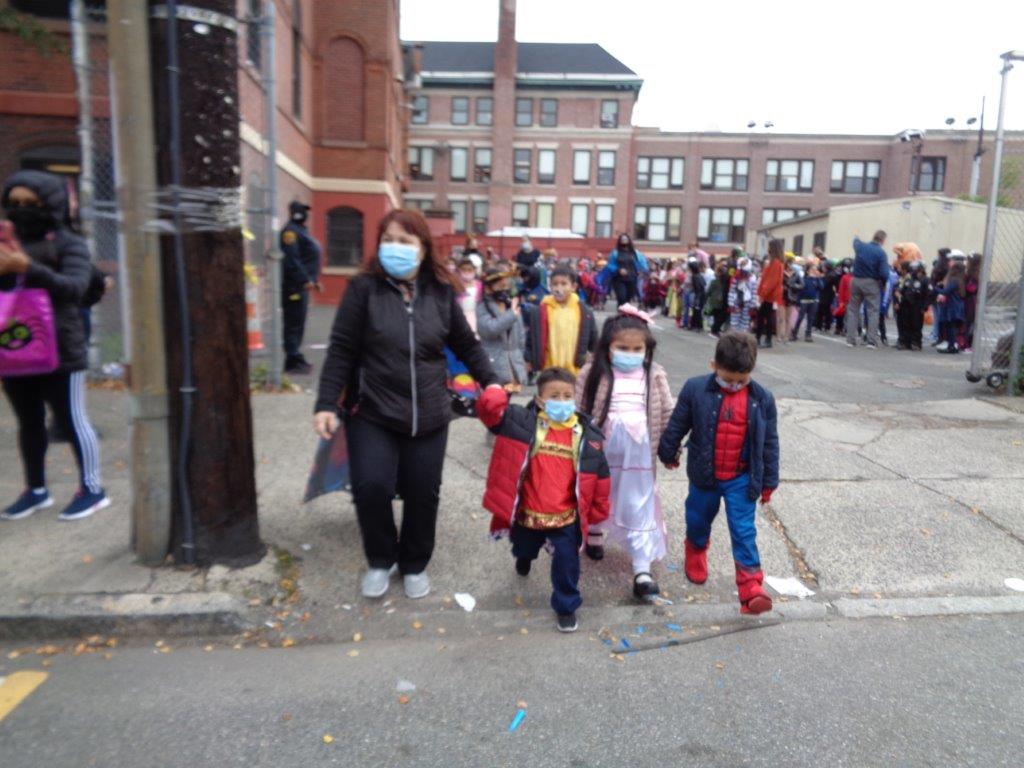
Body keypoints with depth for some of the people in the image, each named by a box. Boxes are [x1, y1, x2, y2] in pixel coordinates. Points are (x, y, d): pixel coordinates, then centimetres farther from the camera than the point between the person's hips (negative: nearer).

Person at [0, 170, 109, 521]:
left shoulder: (68, 244, -5)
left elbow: (74, 287, -19)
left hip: (60, 351, -6)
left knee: (71, 421, 1)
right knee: (29, 423, 15)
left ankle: (92, 489, 12)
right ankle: (35, 490, 27)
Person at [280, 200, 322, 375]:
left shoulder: (301, 230, 21)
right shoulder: (290, 230, -12)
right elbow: (292, 259, -22)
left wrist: (315, 280, 22)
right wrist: (305, 280, -24)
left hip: (302, 284, 10)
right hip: (295, 284, -10)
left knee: (298, 322, 15)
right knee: (294, 322, -7)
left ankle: (295, 357, 24)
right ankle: (293, 360, -4)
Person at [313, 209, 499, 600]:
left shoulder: (441, 293, 2)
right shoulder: (364, 289, -5)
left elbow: (466, 344, 13)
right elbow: (341, 351, -6)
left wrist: (490, 382, 8)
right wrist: (327, 404, -11)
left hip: (429, 416, 2)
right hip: (372, 413, -2)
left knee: (422, 494, 8)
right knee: (371, 488, -10)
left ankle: (414, 564, 33)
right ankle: (380, 560, 20)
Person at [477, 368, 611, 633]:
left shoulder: (587, 436, -9)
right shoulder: (523, 422, -12)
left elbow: (599, 477, 0)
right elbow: (489, 408, -18)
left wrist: (597, 512, 5)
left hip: (566, 518, -1)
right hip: (528, 514, 1)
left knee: (567, 562, 2)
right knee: (524, 549, 28)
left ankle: (566, 606, 29)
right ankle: (524, 557, 67)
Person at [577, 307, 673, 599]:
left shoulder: (655, 376, -4)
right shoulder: (592, 373, -8)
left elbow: (666, 415, 3)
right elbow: (578, 413, -3)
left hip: (638, 454, 0)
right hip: (600, 451, 0)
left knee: (640, 509, 4)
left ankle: (642, 571, 9)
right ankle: (594, 534, 51)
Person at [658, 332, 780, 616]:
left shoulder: (762, 399, -9)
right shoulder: (696, 389, -14)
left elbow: (769, 443, -1)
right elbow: (676, 426, -1)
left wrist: (769, 482, 3)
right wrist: (668, 453, 10)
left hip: (742, 479, 0)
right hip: (704, 474, 1)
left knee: (744, 532, -2)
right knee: (699, 520, 21)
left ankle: (751, 589, 2)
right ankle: (696, 551, 51)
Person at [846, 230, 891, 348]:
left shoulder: (860, 246, 3)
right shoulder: (881, 252, -10)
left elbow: (856, 241, 29)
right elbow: (884, 273, -16)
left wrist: (856, 238, 52)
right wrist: (884, 283, 4)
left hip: (856, 281, 4)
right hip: (872, 283, -4)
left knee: (853, 310, 11)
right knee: (873, 311, 1)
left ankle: (850, 339, 9)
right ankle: (872, 341, -4)